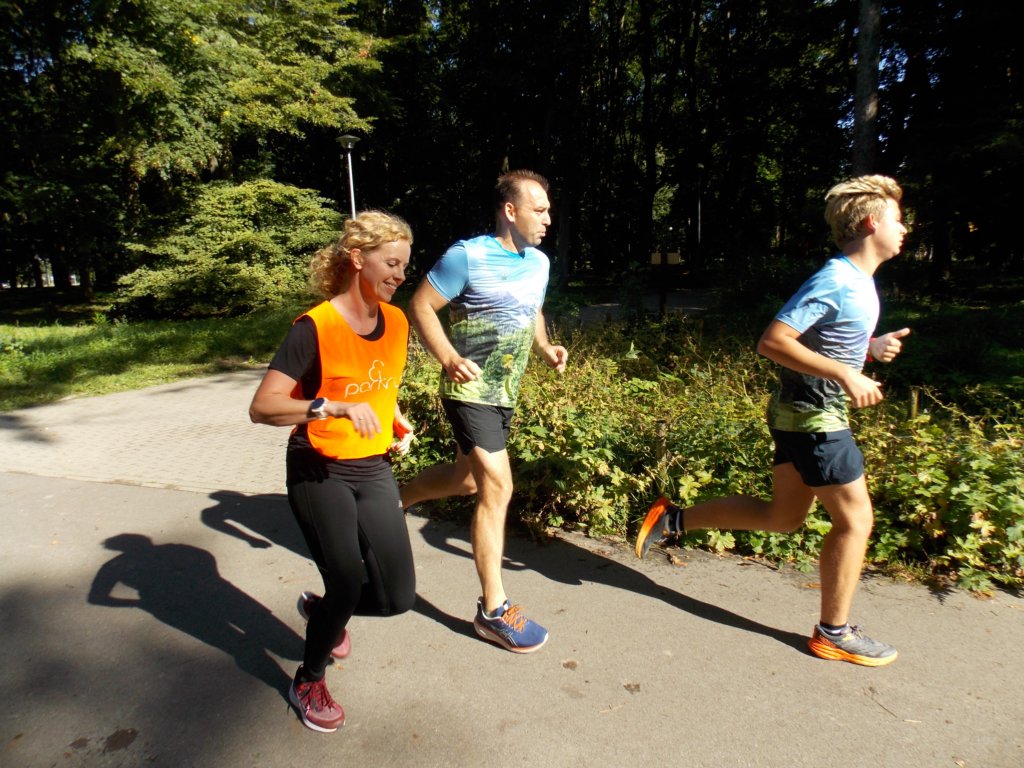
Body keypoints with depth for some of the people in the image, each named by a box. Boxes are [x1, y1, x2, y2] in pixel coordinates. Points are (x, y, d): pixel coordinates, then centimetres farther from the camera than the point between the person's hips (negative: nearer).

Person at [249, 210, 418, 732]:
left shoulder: (397, 323, 2)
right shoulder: (315, 327, -17)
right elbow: (262, 408, -22)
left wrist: (398, 423, 1)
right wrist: (333, 407, -35)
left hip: (374, 469, 5)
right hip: (318, 472, -5)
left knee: (396, 597, 1)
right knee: (349, 585, -3)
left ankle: (321, 608, 35)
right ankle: (308, 682, 29)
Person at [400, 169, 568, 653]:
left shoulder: (539, 263, 7)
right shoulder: (467, 256, -15)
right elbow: (421, 306, -12)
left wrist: (546, 348, 4)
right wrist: (448, 358, -26)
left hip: (506, 394, 8)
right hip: (470, 392, -8)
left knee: (467, 479, 21)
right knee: (497, 487, -12)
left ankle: (393, 499, 48)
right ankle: (494, 610, 2)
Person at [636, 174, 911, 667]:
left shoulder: (859, 281, 13)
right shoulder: (835, 281, -18)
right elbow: (772, 342, -26)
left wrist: (872, 348, 6)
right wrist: (845, 374, -27)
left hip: (802, 415, 10)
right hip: (813, 417, -10)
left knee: (783, 517, 16)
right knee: (854, 519, 3)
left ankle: (673, 519, 19)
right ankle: (833, 633, 20)